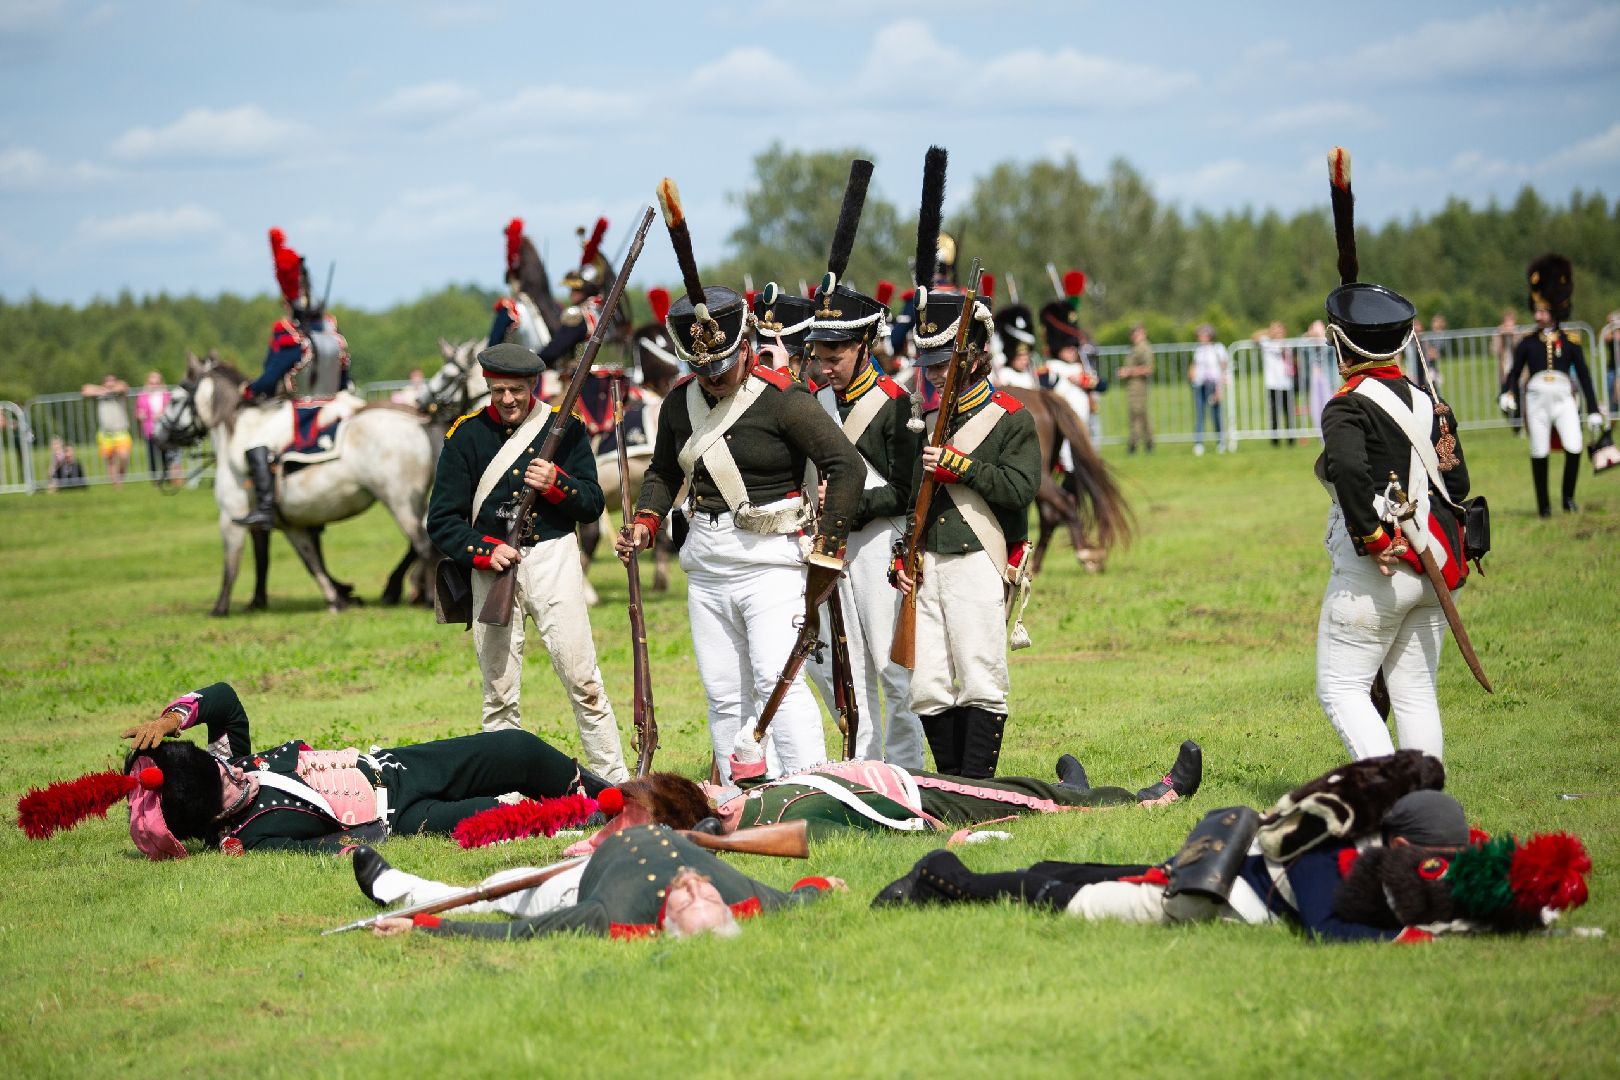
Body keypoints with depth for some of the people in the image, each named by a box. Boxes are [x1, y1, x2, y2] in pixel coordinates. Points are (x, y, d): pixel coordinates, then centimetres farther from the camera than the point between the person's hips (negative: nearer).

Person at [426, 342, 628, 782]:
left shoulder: (565, 427, 7)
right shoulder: (466, 435, 5)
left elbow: (592, 505, 6)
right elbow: (442, 521, 4)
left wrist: (555, 483, -13)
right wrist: (484, 550, -12)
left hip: (553, 557, -1)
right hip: (491, 566, 1)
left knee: (582, 679, -7)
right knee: (499, 695, 2)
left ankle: (615, 784, -3)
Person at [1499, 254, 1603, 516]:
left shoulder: (1570, 342, 6)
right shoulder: (1528, 342, 7)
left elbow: (1584, 376, 8)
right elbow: (1515, 372, 8)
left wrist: (1593, 412, 4)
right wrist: (1506, 394, -13)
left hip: (1563, 399, -1)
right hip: (1537, 400, 1)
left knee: (1574, 449, -15)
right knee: (1539, 455, 2)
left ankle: (1568, 497, 7)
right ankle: (1543, 505, 15)